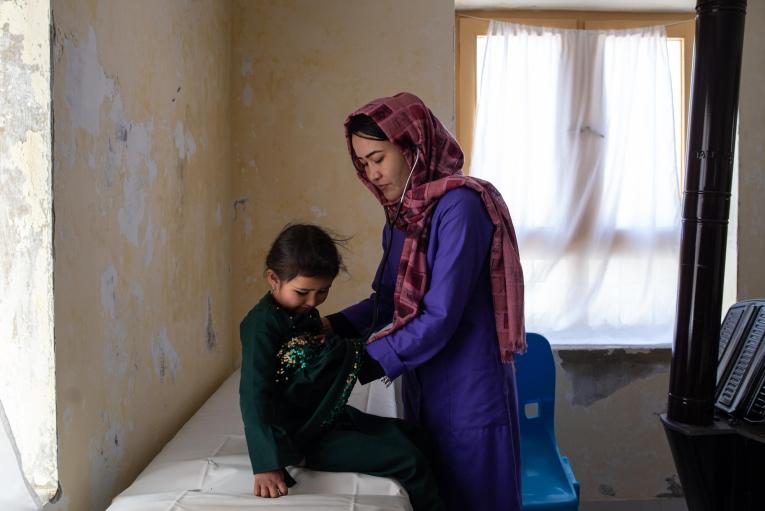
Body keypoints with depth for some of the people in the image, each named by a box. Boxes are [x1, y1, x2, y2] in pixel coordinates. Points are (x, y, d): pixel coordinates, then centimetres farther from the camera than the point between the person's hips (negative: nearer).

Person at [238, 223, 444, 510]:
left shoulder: (305, 313, 7)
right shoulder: (262, 325, -22)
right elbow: (254, 396, -29)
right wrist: (267, 465, -36)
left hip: (331, 418, 10)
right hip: (307, 437, -10)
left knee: (411, 436, 18)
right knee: (410, 461, -13)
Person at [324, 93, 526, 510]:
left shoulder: (459, 206, -21)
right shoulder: (402, 211, 4)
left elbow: (439, 318, -24)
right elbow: (388, 298, 9)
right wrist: (334, 326, -8)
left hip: (469, 388, -7)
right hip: (422, 384, 8)